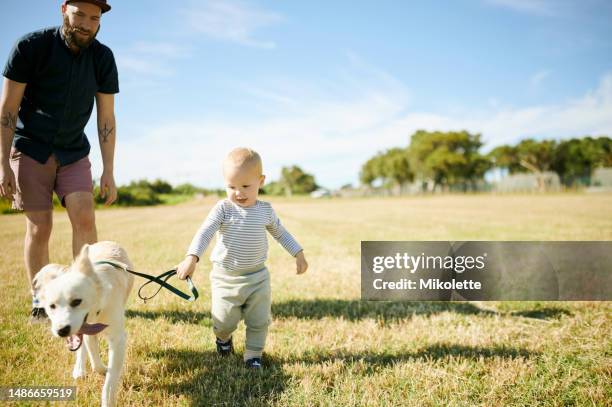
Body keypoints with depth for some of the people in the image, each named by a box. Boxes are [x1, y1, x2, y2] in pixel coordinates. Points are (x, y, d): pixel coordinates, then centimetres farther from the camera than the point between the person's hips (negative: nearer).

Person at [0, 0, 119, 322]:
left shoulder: (102, 58, -5)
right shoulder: (31, 46, -13)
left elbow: (106, 118, -2)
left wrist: (108, 173, -5)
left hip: (73, 153, 3)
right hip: (30, 150, -2)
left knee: (85, 219, -14)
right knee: (39, 227, -3)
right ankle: (39, 303, 11)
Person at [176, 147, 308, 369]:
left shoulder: (265, 210, -2)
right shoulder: (223, 208, -14)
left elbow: (280, 233, 14)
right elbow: (204, 233, -24)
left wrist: (298, 253, 11)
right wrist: (191, 257, -39)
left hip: (257, 277, 2)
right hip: (226, 278, -2)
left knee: (259, 321, 9)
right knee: (224, 322, 9)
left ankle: (253, 355, 29)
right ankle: (223, 338, 44)